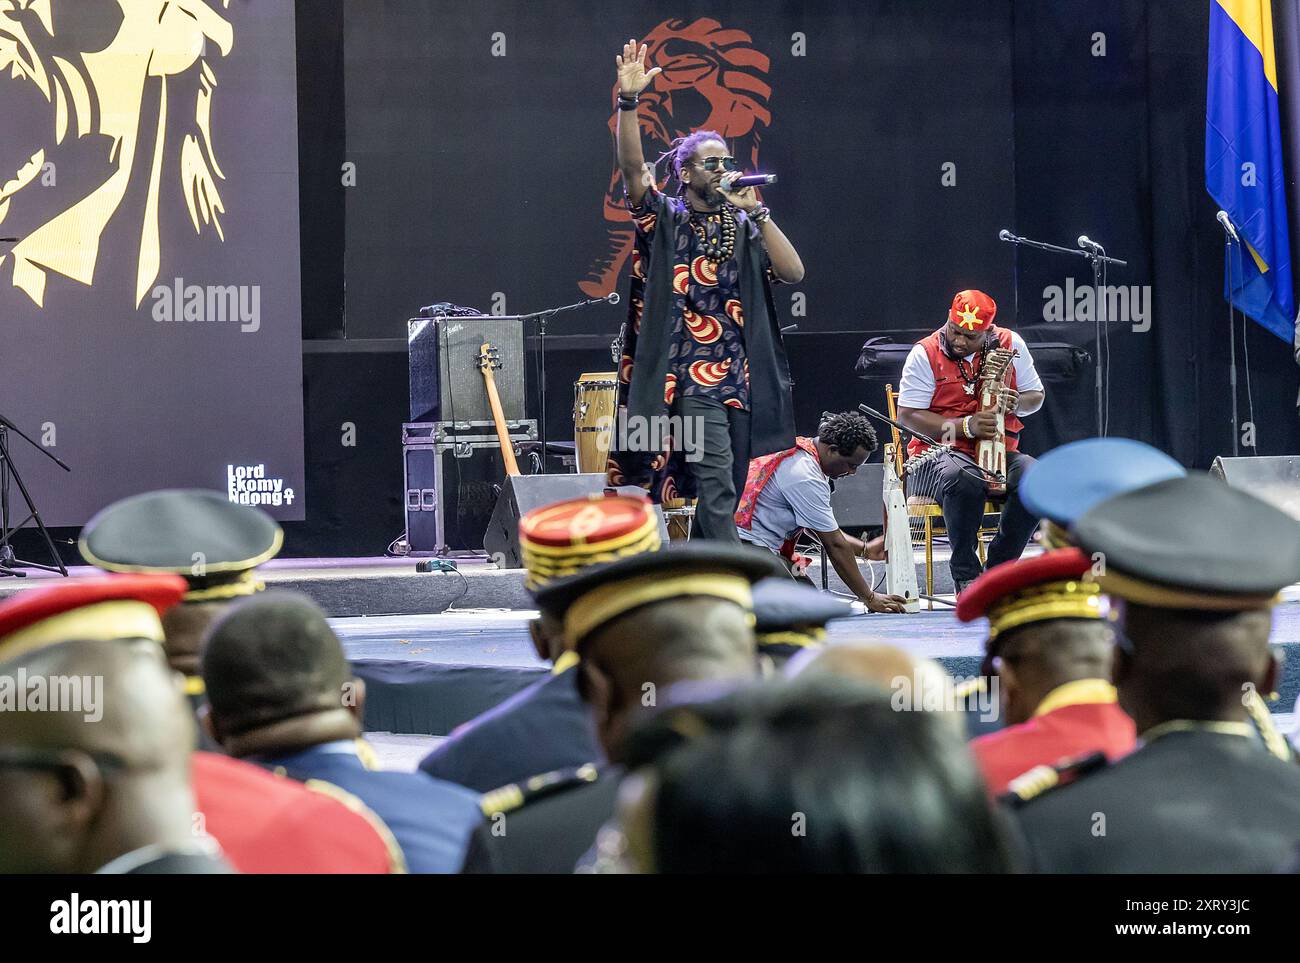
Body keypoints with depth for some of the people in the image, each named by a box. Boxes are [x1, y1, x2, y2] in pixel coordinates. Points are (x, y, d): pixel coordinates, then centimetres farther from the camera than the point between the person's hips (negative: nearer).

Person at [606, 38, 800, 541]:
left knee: (723, 492, 8)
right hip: (690, 378, -5)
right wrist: (629, 101, -26)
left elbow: (793, 271, 1)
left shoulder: (743, 227, 13)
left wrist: (758, 212, -4)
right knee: (717, 489, -15)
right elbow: (633, 167, -13)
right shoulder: (664, 218, 3)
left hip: (739, 379, 5)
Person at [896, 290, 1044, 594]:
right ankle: (966, 576, -25)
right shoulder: (925, 354, -4)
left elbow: (1036, 397, 15)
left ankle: (998, 571, -16)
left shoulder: (1011, 344, 6)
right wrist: (966, 426, -19)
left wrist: (1017, 403, -11)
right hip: (940, 452, -4)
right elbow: (908, 417, -8)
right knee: (964, 481, -40)